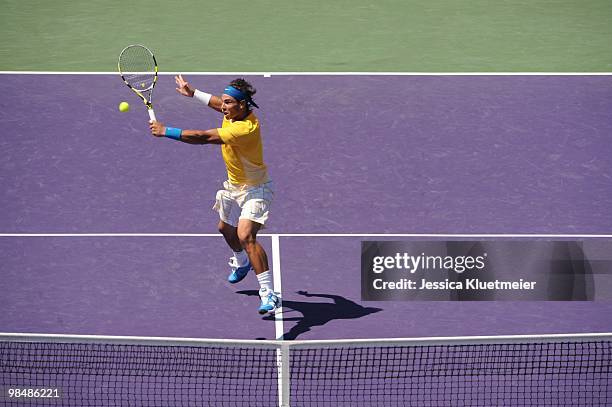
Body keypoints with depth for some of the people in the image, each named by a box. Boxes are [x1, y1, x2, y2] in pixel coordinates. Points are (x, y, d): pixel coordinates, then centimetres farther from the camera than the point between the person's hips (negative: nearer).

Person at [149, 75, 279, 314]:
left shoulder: (244, 128, -35)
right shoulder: (234, 112, -8)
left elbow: (203, 137, -38)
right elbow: (218, 104, 20)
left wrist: (166, 131, -35)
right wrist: (193, 93, 21)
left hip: (253, 189, -10)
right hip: (234, 185, 10)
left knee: (245, 236, -27)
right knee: (226, 228, 29)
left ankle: (268, 294, -28)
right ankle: (242, 264, 60)